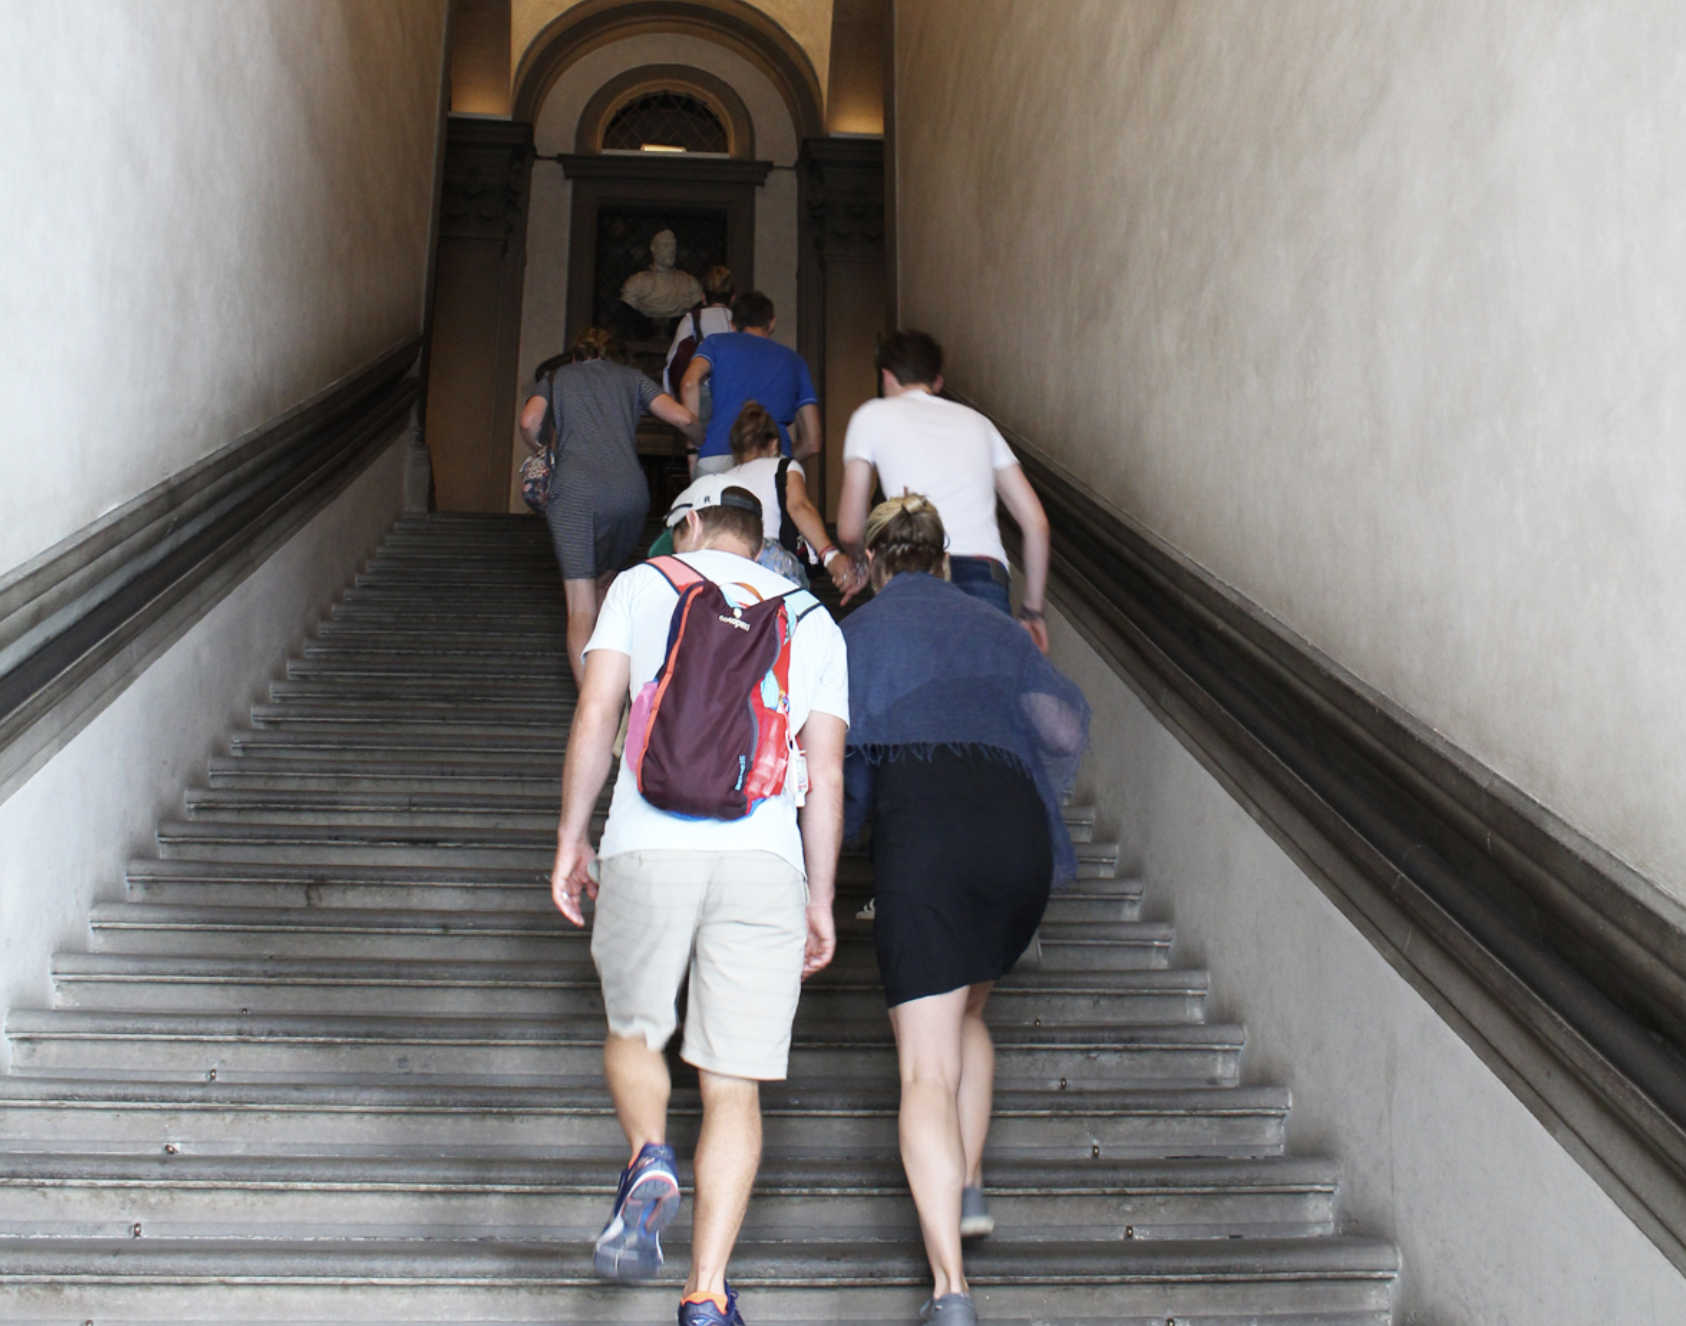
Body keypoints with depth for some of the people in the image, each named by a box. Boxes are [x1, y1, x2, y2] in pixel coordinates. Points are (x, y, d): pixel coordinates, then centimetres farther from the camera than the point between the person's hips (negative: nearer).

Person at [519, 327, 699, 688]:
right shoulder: (631, 377, 24)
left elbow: (529, 422, 3)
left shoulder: (557, 378, 23)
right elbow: (683, 418, 11)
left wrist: (542, 451, 24)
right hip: (629, 491, 2)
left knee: (581, 608, -7)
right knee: (604, 582, 25)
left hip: (574, 491, -2)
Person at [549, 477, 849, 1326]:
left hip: (647, 846, -1)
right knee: (733, 1087, 5)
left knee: (632, 1031, 22)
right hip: (765, 857, 1)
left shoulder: (641, 584, 15)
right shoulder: (813, 620, 19)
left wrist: (571, 838, 13)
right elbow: (826, 774, 12)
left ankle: (650, 1160, -5)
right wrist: (820, 899, 16)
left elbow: (594, 718, 5)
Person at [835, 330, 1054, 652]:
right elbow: (1036, 521, 21)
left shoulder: (873, 415, 18)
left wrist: (861, 565, 36)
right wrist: (1032, 608, 28)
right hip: (988, 581, 3)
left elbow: (849, 531, 13)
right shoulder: (976, 420, 27)